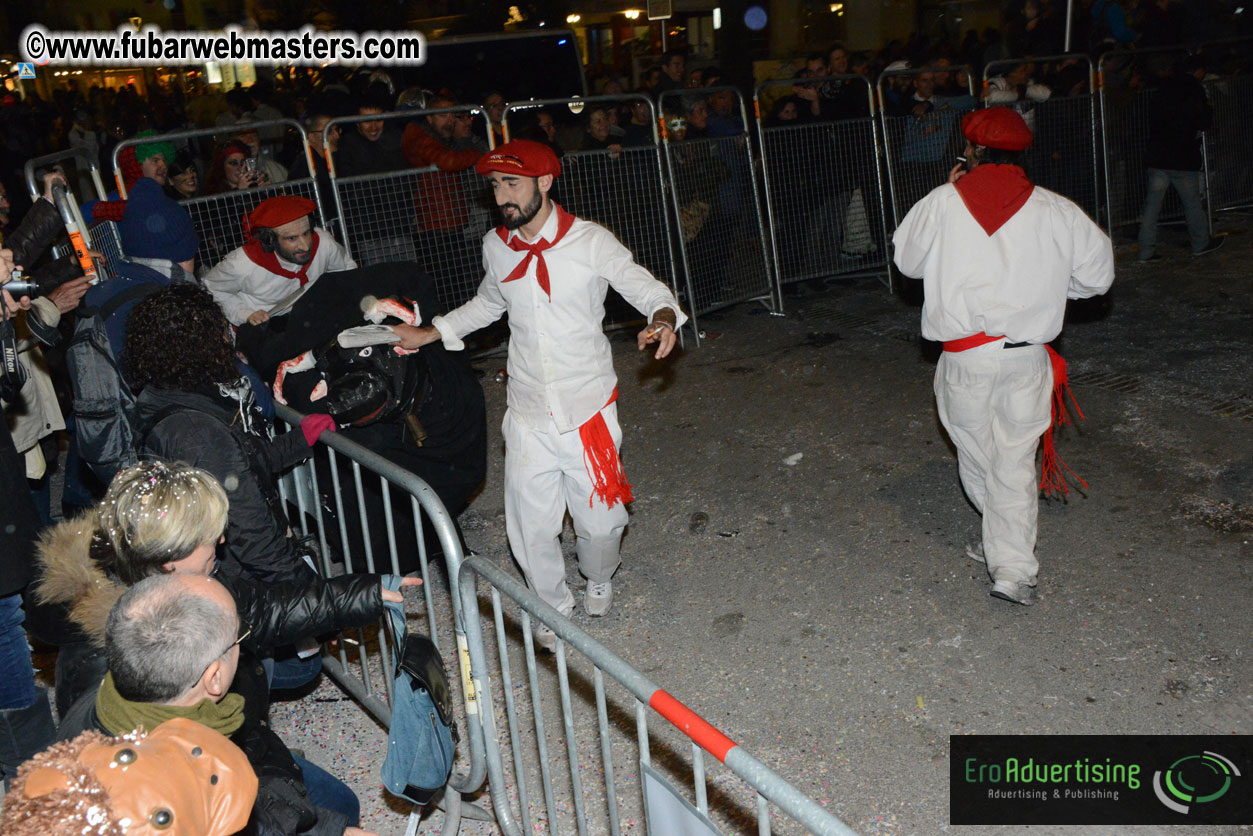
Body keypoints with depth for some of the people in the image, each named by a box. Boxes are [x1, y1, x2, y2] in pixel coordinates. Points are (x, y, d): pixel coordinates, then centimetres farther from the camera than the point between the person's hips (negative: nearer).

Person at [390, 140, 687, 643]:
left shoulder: (591, 242, -10)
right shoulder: (495, 246, 3)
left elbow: (646, 287, -4)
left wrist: (664, 320, -26)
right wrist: (429, 333, 19)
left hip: (588, 408, -3)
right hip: (528, 414, 3)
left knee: (599, 518, 7)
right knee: (530, 526, 6)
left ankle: (599, 580, 43)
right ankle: (554, 606, 34)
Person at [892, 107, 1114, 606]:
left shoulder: (941, 204, -4)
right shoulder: (1055, 211, 0)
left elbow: (907, 261, 11)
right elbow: (1097, 274, 8)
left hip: (965, 359, -1)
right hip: (1026, 356, 1)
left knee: (976, 456, 18)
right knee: (1015, 462, 9)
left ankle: (1003, 543, 33)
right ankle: (1013, 569, 7)